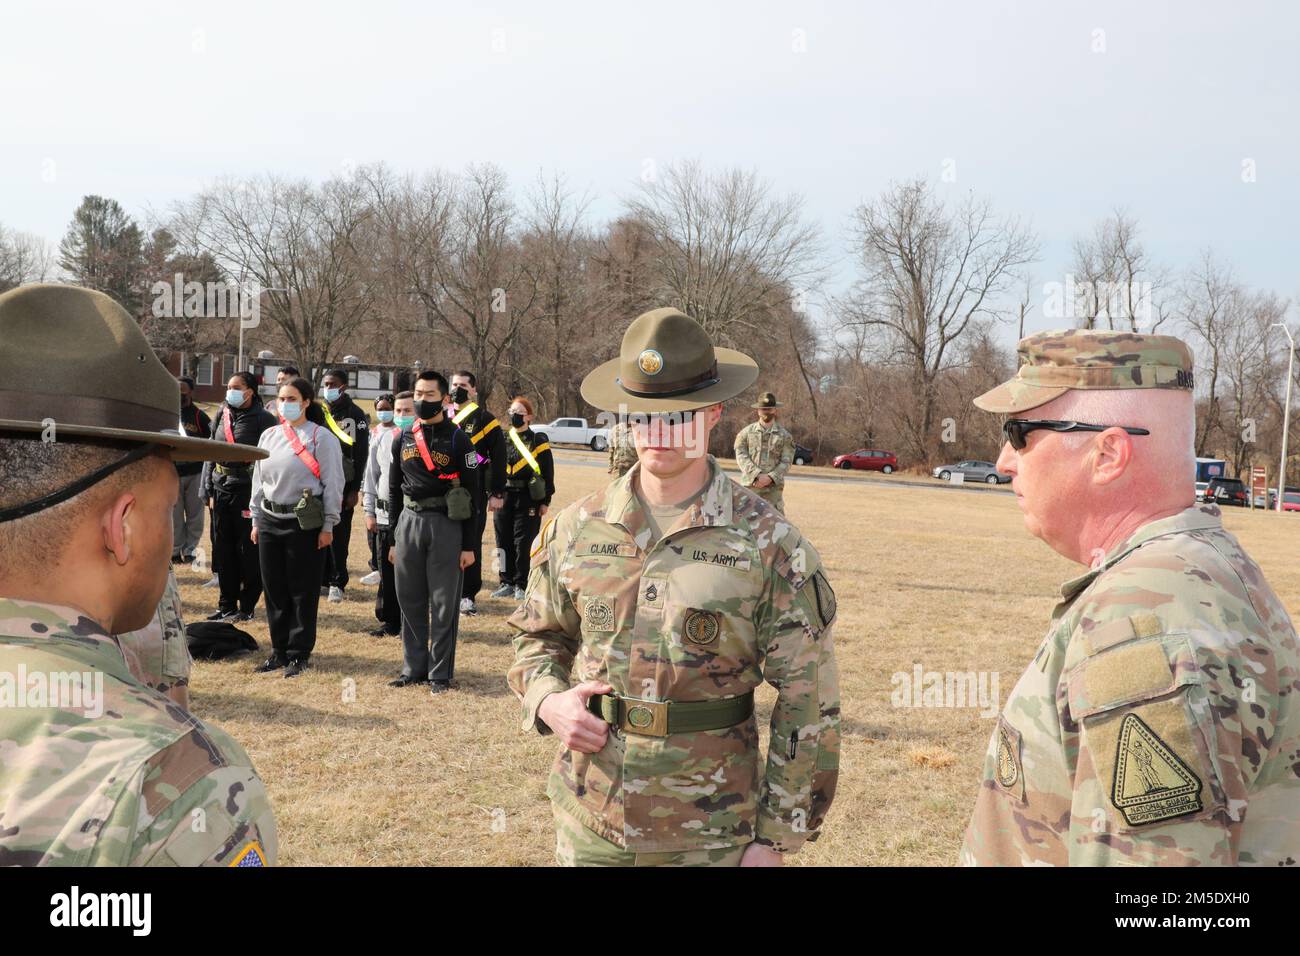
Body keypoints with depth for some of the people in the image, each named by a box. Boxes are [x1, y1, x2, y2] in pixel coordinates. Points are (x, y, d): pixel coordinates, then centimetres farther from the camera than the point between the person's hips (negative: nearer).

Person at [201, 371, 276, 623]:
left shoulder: (263, 419, -7)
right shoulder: (223, 416, 11)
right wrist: (209, 489, 11)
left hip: (248, 490, -6)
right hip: (221, 488, 6)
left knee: (248, 550, 0)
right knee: (223, 550, 11)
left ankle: (247, 606, 10)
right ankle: (227, 604, 21)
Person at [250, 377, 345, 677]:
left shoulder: (321, 437, -7)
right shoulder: (269, 436, 10)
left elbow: (333, 483, -8)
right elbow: (259, 480, 17)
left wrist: (328, 526, -10)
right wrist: (256, 520, 14)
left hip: (304, 524, -5)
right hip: (270, 521, 6)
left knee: (303, 592, 2)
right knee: (274, 590, 10)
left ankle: (299, 654, 12)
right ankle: (279, 650, 22)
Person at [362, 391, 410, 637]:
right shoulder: (382, 438, 9)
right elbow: (371, 476, 14)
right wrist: (369, 511, 11)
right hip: (385, 515, 4)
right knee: (387, 573, 9)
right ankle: (389, 622, 20)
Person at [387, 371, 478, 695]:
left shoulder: (458, 440, -3)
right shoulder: (403, 439, 10)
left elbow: (470, 494, -4)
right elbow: (394, 490, 15)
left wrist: (468, 545, -8)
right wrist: (393, 539, 11)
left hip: (446, 525, -4)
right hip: (409, 522, 4)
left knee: (444, 603, 1)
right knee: (410, 601, 9)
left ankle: (440, 673, 10)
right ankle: (414, 667, 21)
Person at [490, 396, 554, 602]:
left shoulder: (538, 441, -1)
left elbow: (548, 473, -1)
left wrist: (545, 501, -4)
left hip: (528, 499, -4)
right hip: (504, 498, 4)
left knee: (523, 543, -3)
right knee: (504, 542, 7)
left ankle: (521, 584, 7)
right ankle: (507, 582, 17)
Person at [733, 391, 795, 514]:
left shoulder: (784, 435, 9)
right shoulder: (746, 432, 9)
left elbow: (786, 461, 2)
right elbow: (741, 457, -1)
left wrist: (770, 477, -13)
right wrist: (757, 475, -14)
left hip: (773, 486, -1)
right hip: (750, 485, 1)